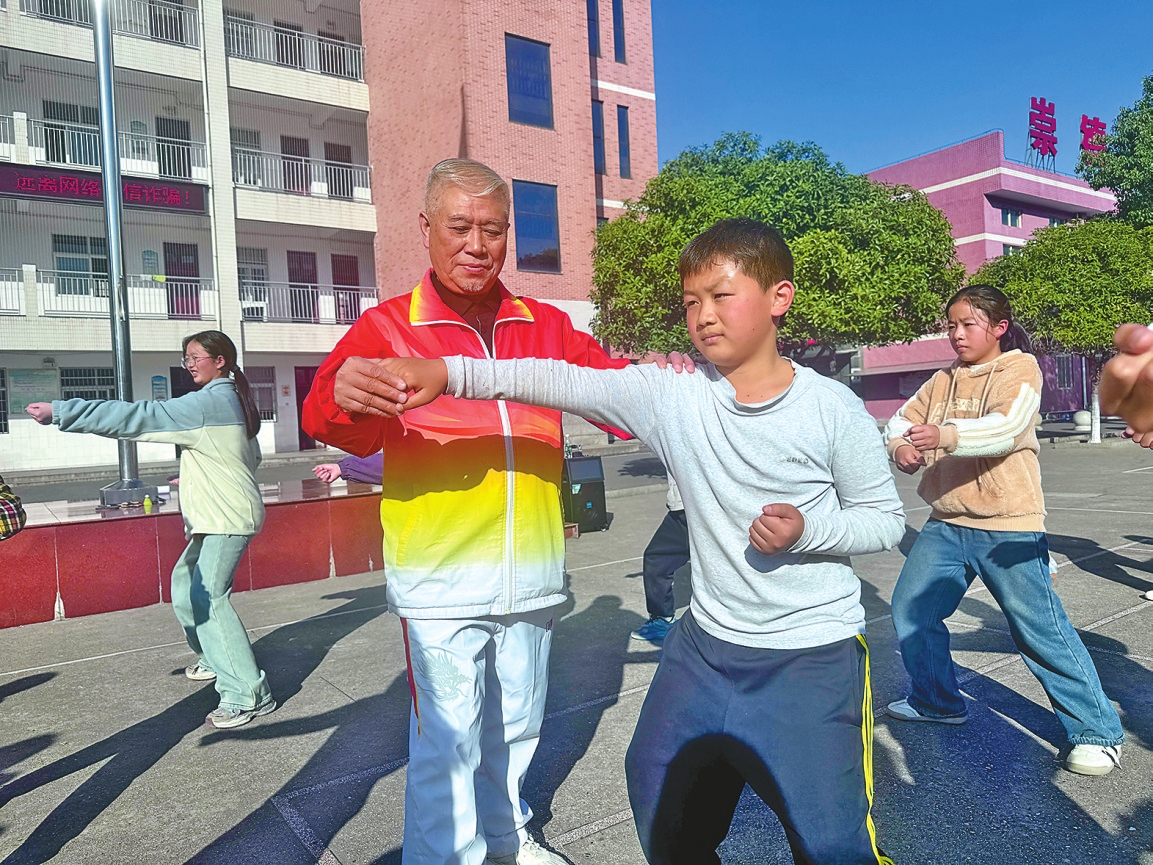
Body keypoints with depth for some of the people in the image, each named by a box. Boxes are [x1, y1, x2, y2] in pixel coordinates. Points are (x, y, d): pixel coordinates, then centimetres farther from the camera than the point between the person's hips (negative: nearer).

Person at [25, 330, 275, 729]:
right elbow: (253, 457, 22)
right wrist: (202, 474, 20)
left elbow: (136, 417, -19)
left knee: (207, 596, -14)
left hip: (228, 517, -10)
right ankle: (214, 659, 33)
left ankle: (249, 694, -13)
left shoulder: (208, 402, -15)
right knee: (185, 582, 19)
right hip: (217, 516, 10)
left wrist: (59, 411, -16)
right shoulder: (233, 400, 14)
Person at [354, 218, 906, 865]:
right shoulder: (675, 395, -8)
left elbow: (887, 519, -3)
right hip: (707, 644, 3)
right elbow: (564, 382, -14)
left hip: (815, 654, -3)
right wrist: (448, 371, -22)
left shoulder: (833, 409, -12)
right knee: (664, 804, 18)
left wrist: (807, 531, -22)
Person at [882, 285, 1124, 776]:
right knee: (911, 609, 10)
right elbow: (901, 421, 5)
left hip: (1007, 527, -6)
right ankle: (937, 702, 30)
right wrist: (901, 446, -19)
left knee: (1040, 629, -2)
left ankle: (1097, 731, 17)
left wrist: (946, 435, -40)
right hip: (946, 524, 6)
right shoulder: (943, 380, 13)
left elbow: (1005, 427, -23)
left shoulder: (1020, 368, -5)